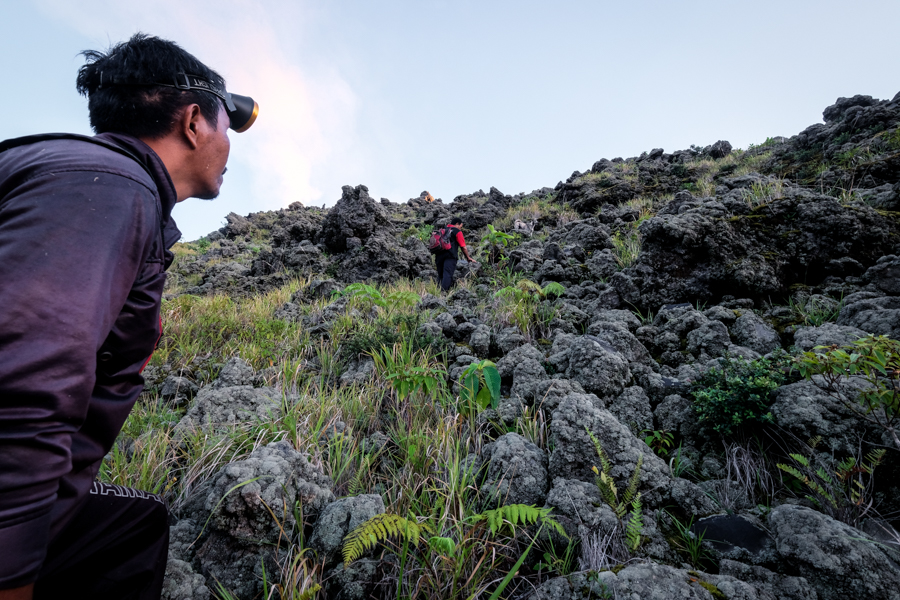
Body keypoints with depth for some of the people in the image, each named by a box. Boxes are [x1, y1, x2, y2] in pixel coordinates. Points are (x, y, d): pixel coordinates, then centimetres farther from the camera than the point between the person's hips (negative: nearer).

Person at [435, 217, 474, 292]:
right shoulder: (457, 232, 6)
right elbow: (463, 247, 3)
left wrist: (435, 259, 30)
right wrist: (468, 257, 15)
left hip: (439, 255, 6)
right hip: (450, 256, -6)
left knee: (440, 275, 12)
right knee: (448, 274, -13)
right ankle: (444, 291, -24)